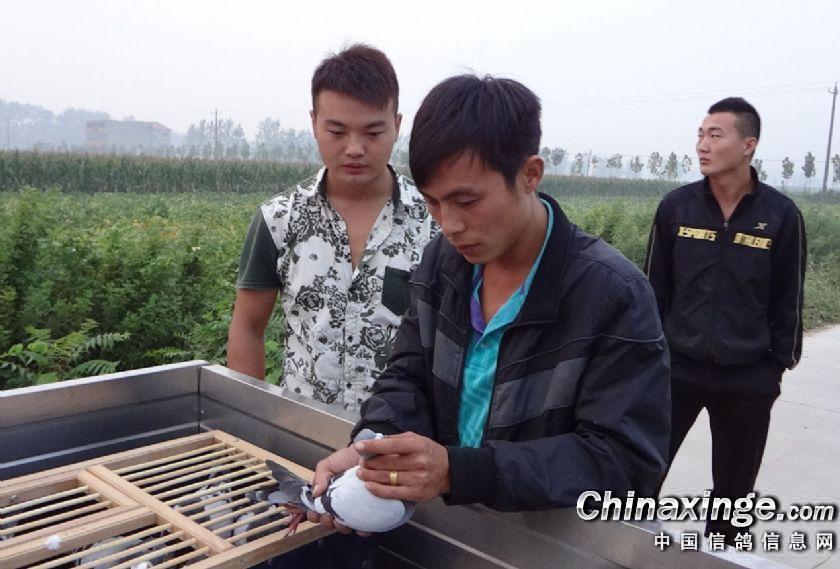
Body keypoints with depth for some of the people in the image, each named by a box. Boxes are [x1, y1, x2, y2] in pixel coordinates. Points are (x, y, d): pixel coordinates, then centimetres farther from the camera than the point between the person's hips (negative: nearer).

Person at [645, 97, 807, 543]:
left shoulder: (780, 215, -6)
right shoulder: (676, 206, -3)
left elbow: (787, 300, 1)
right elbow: (655, 288, 2)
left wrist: (778, 365, 2)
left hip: (747, 380, 0)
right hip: (676, 370, 1)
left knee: (733, 488, 16)